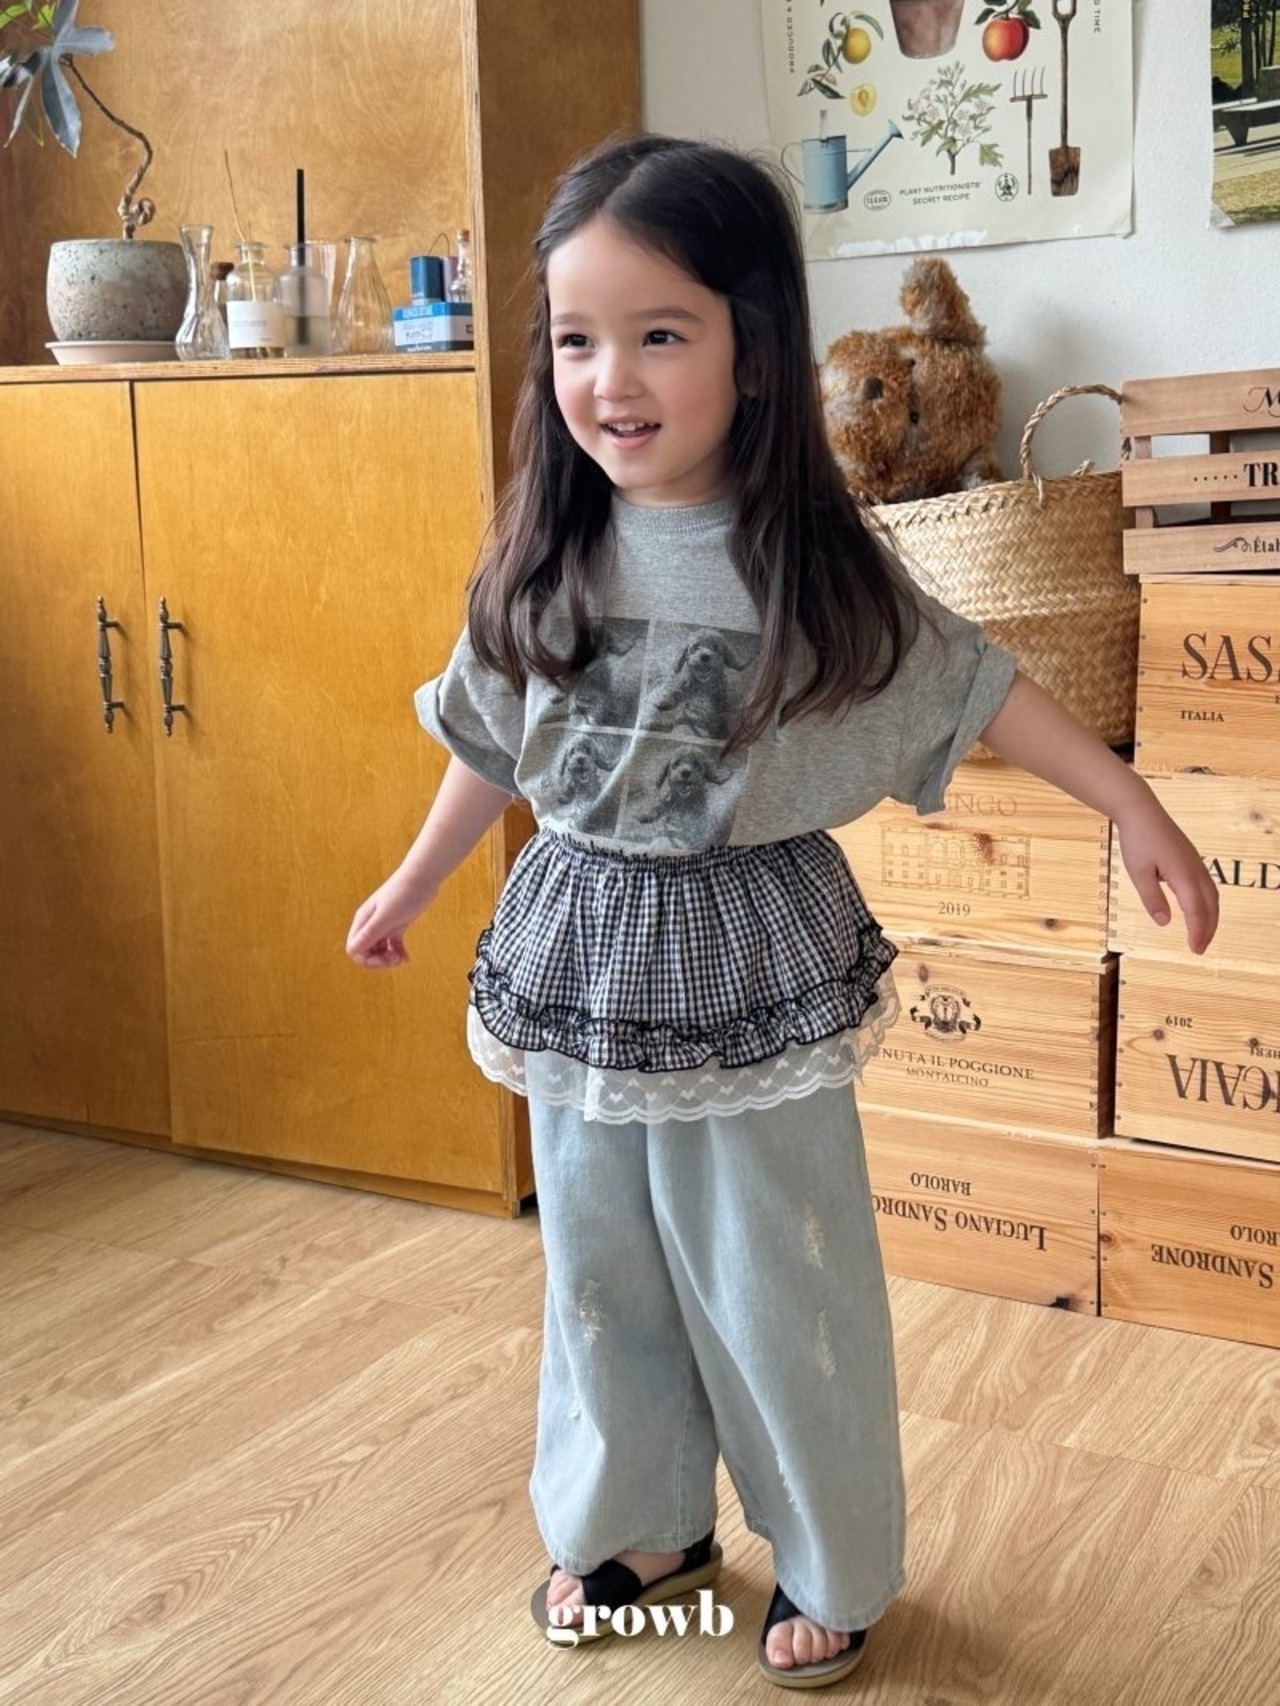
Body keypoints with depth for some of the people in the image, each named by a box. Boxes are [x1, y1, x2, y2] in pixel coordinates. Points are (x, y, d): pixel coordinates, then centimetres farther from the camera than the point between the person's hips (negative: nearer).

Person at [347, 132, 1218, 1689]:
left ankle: (832, 1564, 30)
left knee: (779, 1285, 7)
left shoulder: (811, 559, -13)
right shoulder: (545, 556, -4)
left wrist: (1131, 808, -5)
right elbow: (493, 741, 10)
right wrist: (413, 883, 20)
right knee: (600, 1272, 16)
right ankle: (641, 1529, 38)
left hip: (750, 962, -3)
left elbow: (970, 688, -3)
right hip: (580, 948, 4)